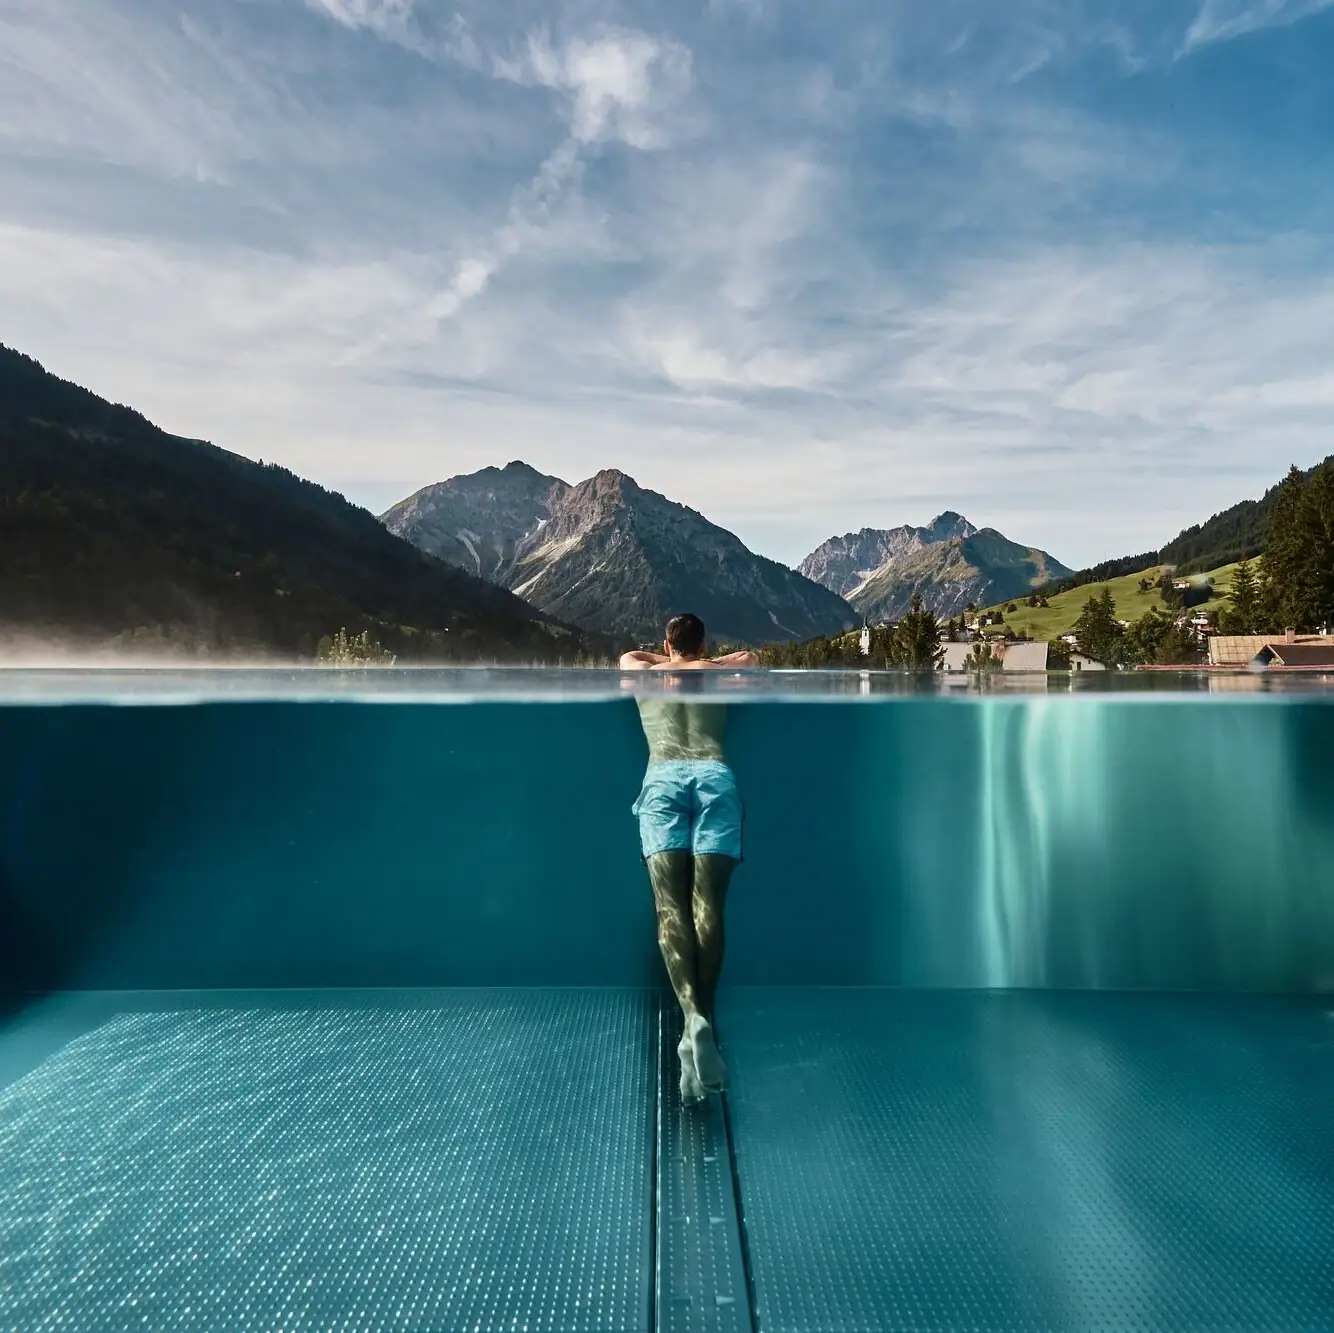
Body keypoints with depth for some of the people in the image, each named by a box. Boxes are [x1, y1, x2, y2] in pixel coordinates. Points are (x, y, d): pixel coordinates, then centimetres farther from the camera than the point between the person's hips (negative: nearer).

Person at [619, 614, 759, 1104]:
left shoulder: (643, 672, 28)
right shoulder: (720, 672, 26)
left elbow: (628, 655, 51)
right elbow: (750, 657, 47)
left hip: (663, 779, 0)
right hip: (715, 776, 1)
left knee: (671, 906, -11)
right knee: (708, 905, -5)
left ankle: (692, 1016, -30)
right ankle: (703, 1017, -14)